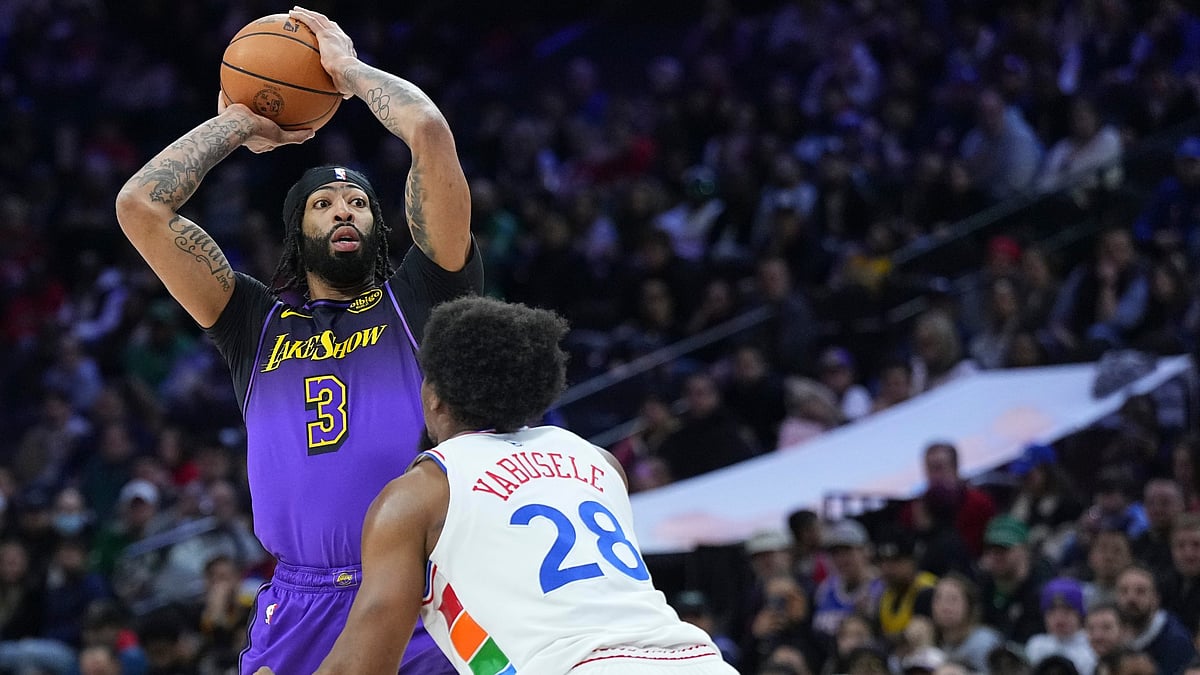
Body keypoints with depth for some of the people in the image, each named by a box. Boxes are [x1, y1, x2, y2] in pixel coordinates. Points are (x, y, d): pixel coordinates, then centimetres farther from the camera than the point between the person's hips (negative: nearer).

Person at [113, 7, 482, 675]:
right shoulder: (261, 323, 17)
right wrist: (240, 124, 20)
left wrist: (350, 69, 15)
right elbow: (140, 205, 10)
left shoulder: (414, 301, 11)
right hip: (299, 612, 2)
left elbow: (432, 135, 0)